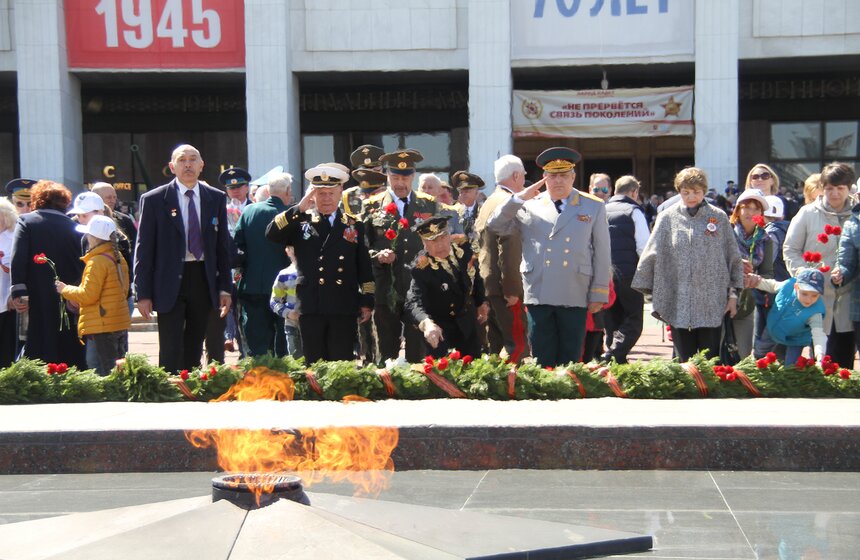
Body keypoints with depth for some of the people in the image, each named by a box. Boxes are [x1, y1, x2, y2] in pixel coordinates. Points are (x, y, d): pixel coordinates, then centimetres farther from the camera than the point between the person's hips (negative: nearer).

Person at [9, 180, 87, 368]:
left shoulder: (26, 221, 0)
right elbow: (82, 263, 3)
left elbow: (18, 259, -10)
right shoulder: (73, 227, 5)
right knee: (70, 352, 8)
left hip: (39, 299, -2)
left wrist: (18, 292, -13)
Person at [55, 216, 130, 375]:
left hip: (103, 325, -9)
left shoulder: (97, 262, -15)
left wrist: (65, 289, -2)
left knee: (107, 370, -6)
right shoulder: (118, 258, 11)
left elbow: (88, 295, -18)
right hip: (121, 322, 9)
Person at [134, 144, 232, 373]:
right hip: (170, 283, -3)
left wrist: (225, 287, 6)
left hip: (203, 280, 3)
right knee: (171, 352, -5)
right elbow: (144, 250, -1)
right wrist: (143, 293, -6)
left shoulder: (216, 199, 7)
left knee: (194, 350, 10)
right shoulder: (154, 200, -1)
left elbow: (223, 246, 10)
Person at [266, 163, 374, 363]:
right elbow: (272, 234, -8)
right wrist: (299, 209, -13)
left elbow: (365, 267, 10)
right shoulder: (300, 222, 9)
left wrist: (367, 302, 5)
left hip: (344, 309, 0)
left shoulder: (354, 226, 11)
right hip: (311, 308, 0)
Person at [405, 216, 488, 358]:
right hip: (442, 329, -5)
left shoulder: (463, 247, -13)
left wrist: (481, 303, 16)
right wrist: (427, 323, -61)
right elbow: (414, 301, -42)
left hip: (469, 323, 5)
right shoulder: (421, 268, -29)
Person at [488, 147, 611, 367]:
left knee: (570, 362, 6)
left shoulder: (593, 207, 9)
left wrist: (599, 294, 2)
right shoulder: (529, 206, 9)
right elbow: (495, 225, 3)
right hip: (539, 297, 0)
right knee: (542, 362, 3)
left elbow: (602, 253, 7)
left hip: (575, 298, 0)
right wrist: (519, 198, -6)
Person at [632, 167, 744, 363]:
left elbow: (733, 257, 9)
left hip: (712, 304, 0)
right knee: (684, 361, 6)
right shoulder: (667, 218, 3)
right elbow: (651, 255, 4)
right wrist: (651, 292, 1)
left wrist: (733, 294, 6)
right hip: (678, 304, 0)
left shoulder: (718, 218, 5)